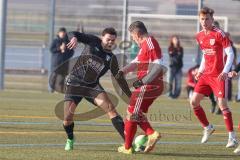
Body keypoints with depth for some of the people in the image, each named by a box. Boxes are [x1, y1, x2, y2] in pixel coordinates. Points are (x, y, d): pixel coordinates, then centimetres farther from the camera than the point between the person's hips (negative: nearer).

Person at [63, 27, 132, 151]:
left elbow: (119, 78, 8)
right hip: (74, 83, -1)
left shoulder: (111, 58, 2)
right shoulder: (93, 41, -1)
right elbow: (73, 34, -6)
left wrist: (131, 97, 5)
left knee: (110, 108, -18)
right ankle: (70, 139, 25)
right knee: (67, 118, -9)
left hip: (92, 86, 1)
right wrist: (74, 38, -31)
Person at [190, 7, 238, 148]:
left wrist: (225, 71, -23)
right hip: (206, 75, 7)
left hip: (219, 76, -7)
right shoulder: (200, 36, 9)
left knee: (222, 104, -11)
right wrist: (201, 70, 12)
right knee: (194, 101, 0)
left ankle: (232, 137, -3)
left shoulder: (219, 34, -12)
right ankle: (208, 128, 20)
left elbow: (230, 54, -13)